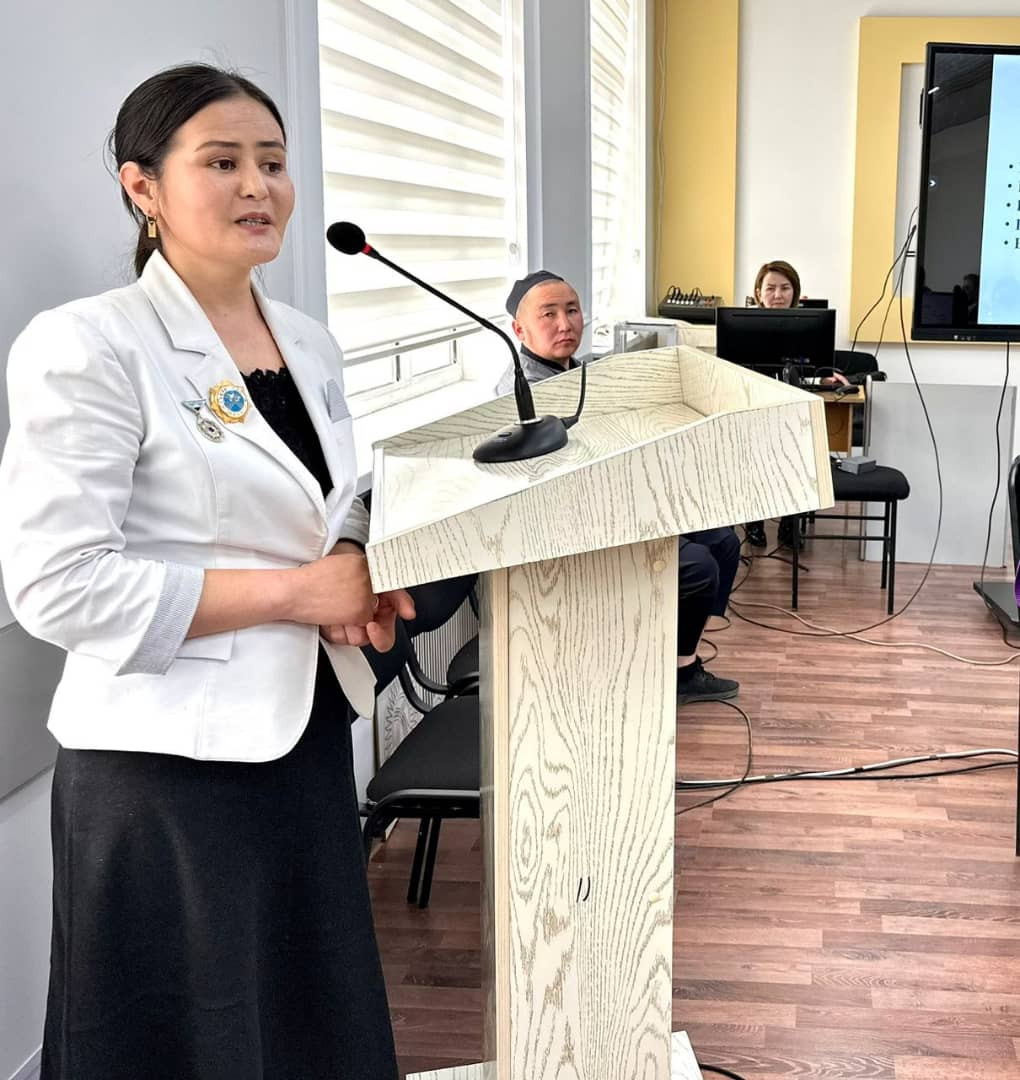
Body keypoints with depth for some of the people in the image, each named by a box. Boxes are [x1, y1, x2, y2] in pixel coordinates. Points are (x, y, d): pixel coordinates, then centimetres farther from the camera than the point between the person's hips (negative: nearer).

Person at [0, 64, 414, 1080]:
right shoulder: (86, 346, -14)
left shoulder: (308, 343, 9)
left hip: (306, 731, 7)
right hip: (169, 762, -7)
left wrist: (363, 578, -3)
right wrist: (296, 591, -19)